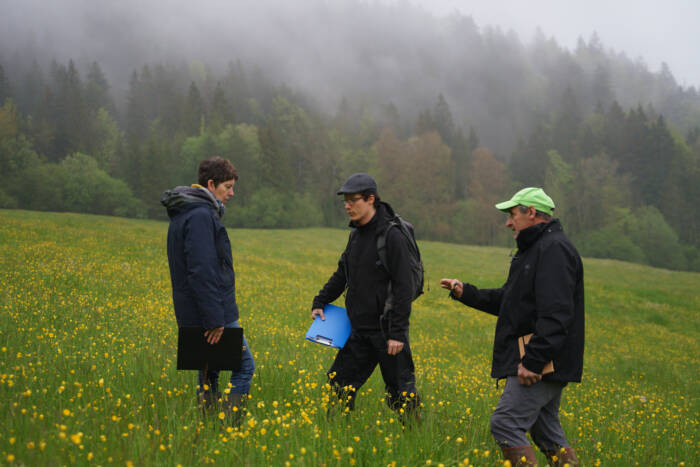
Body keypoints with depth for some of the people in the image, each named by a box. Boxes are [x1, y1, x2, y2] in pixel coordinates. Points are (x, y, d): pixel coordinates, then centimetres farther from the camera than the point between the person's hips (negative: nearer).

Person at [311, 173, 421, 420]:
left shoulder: (392, 236, -15)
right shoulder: (356, 235, 11)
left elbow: (404, 288, -17)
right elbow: (342, 274, 24)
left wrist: (397, 333, -20)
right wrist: (320, 302, 12)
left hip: (385, 329, -8)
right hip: (359, 329, 8)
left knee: (401, 391, 1)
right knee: (339, 382, 7)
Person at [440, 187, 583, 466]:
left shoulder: (554, 249, -14)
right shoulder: (537, 249, 21)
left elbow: (555, 314, -23)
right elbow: (509, 301, 26)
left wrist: (533, 362, -26)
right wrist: (466, 293, 17)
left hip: (542, 363, -11)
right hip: (542, 364, 11)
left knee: (506, 424, -13)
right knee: (547, 433, 13)